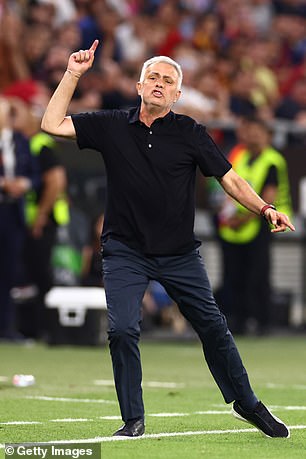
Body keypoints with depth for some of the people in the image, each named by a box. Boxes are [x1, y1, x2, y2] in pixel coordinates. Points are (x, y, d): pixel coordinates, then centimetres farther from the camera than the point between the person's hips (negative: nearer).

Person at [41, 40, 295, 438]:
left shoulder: (190, 133, 0)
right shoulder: (112, 126, 3)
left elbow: (230, 179, -2)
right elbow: (52, 125, -1)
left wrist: (264, 209, -17)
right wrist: (72, 76, -6)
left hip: (180, 253, 0)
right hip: (125, 251, 0)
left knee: (212, 326, 4)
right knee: (122, 330, -13)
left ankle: (247, 403, 22)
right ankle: (133, 419, 1)